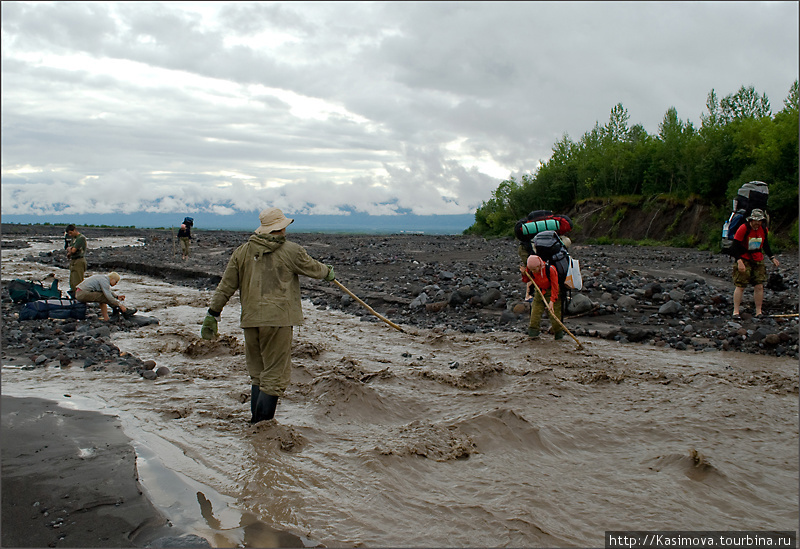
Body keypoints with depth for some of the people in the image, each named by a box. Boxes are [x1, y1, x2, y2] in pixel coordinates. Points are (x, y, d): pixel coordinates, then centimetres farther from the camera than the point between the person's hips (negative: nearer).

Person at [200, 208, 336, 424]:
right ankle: (263, 423, -1)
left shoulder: (242, 251, 9)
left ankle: (256, 421, 22)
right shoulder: (292, 251, -3)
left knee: (258, 373, 17)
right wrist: (328, 272, 33)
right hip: (278, 319, -5)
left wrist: (212, 314, 15)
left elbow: (226, 286, 9)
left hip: (250, 319, 5)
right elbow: (313, 268, 12)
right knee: (275, 375, 0)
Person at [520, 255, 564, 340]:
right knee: (535, 311, -7)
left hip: (552, 292, -4)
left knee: (554, 314, -4)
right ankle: (533, 332, 2)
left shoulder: (550, 269, -28)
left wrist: (552, 301, -23)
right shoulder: (529, 269, -16)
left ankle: (559, 335, 12)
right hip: (539, 292, 4)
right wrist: (524, 274, -18)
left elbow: (554, 286, -20)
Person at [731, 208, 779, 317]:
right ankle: (736, 311, 0)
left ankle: (758, 312, 8)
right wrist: (739, 261, -24)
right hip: (744, 260, -5)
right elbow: (735, 246, -15)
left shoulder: (764, 230, 4)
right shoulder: (743, 229, -14)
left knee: (759, 286, 1)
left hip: (758, 260, 5)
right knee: (740, 286, -7)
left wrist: (772, 258, 15)